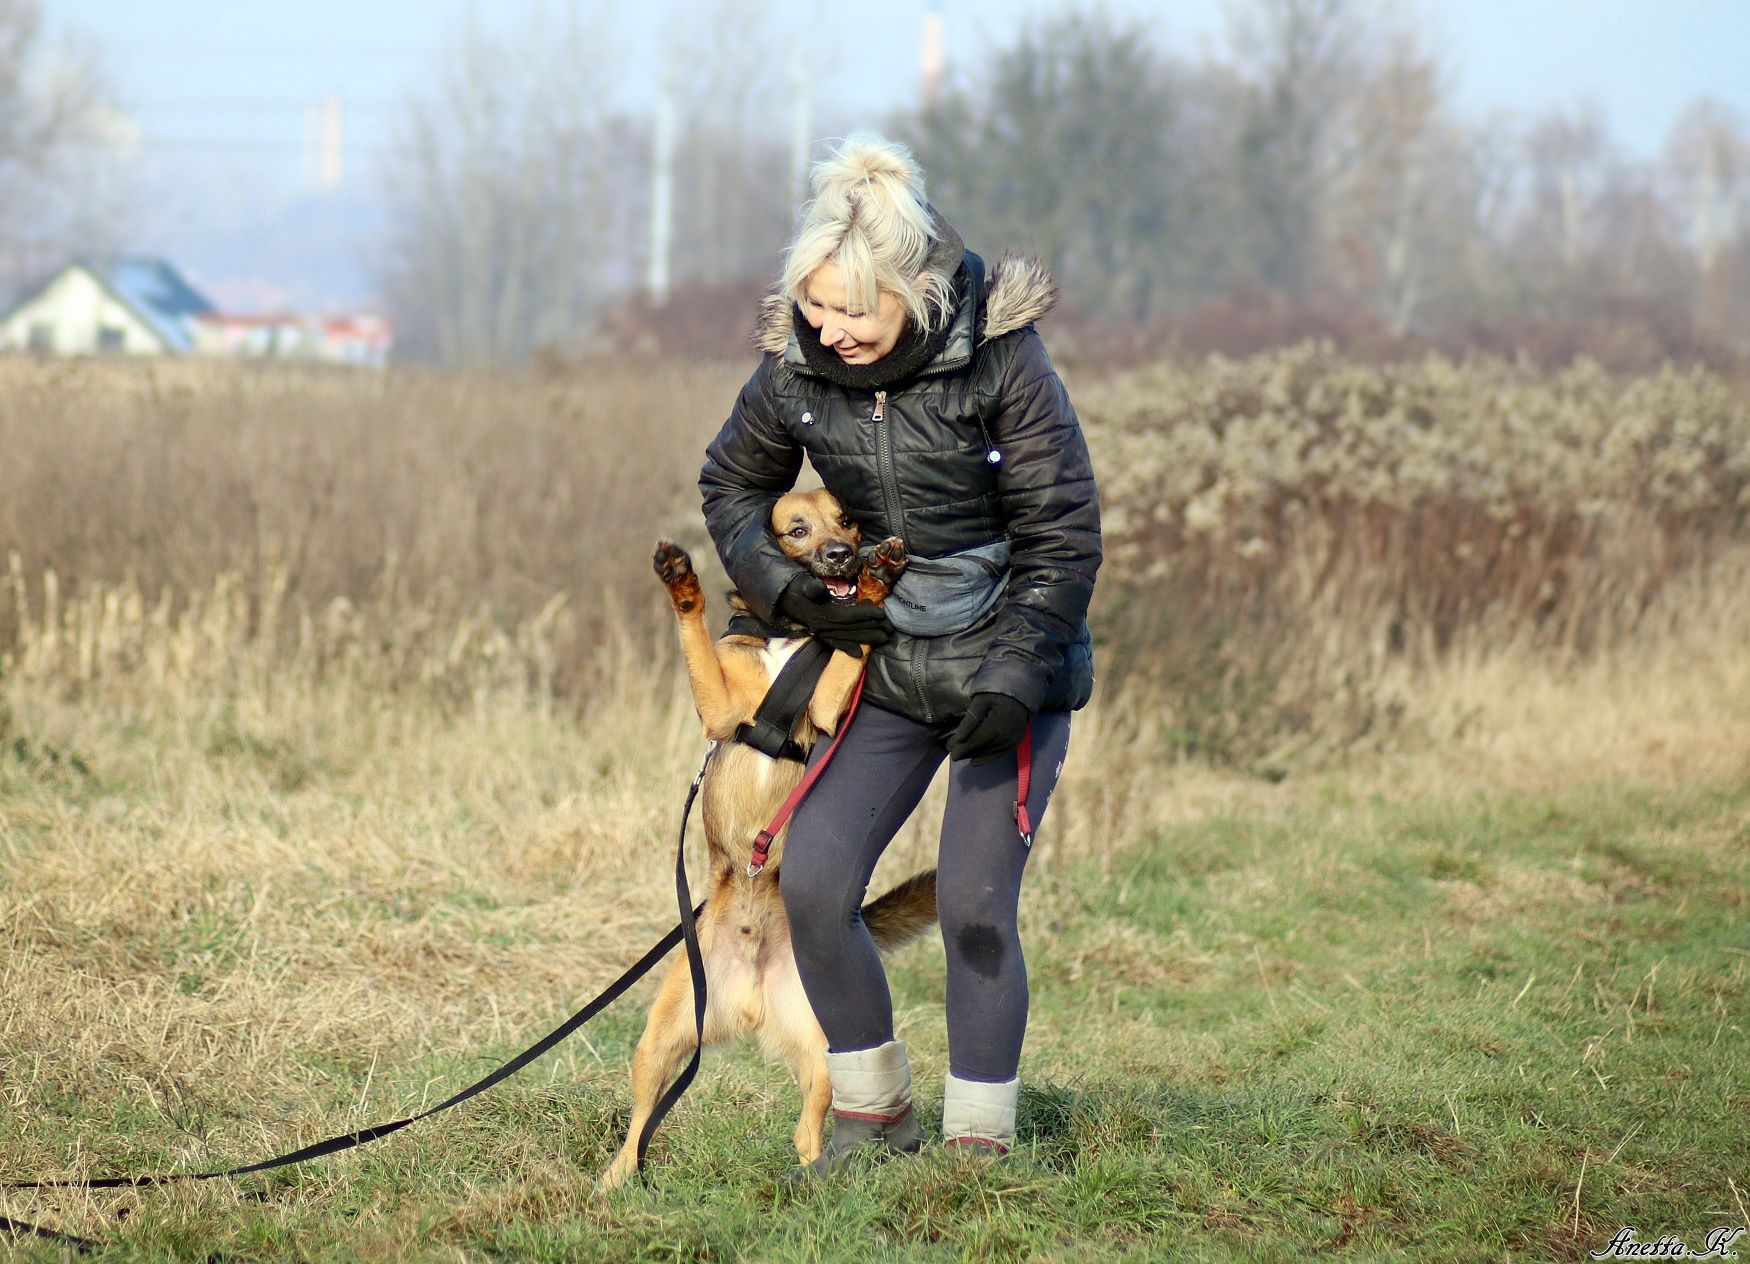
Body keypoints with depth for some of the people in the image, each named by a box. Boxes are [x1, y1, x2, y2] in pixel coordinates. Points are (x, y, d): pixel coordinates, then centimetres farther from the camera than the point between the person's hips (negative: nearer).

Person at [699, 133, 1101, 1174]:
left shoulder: (1002, 357, -19)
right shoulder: (797, 367, -8)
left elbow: (1064, 533, -14)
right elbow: (733, 483, 11)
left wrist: (1017, 675, -20)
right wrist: (779, 585, -6)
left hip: (1012, 669, -4)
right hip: (888, 667, 4)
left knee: (974, 904, -10)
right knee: (812, 885, -5)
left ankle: (979, 1144, 4)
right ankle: (875, 1113, 13)